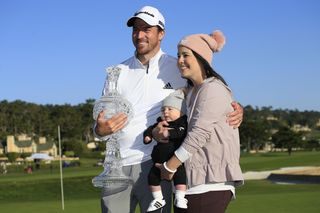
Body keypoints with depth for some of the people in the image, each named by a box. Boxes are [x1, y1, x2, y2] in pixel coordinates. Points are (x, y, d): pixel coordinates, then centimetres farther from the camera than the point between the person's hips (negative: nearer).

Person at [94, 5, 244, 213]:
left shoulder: (178, 69, 3)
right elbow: (101, 121, 11)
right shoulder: (119, 73, 12)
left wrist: (237, 108, -16)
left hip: (154, 165, -3)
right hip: (117, 167, 3)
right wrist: (100, 129, -14)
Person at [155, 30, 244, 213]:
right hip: (188, 183, 8)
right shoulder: (189, 92, 19)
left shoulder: (213, 89, -9)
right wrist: (158, 131, -4)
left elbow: (199, 134, -16)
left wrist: (169, 167, -10)